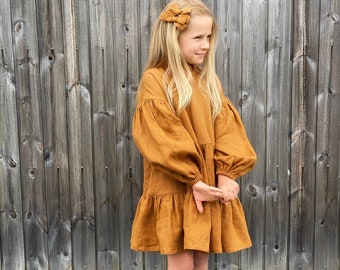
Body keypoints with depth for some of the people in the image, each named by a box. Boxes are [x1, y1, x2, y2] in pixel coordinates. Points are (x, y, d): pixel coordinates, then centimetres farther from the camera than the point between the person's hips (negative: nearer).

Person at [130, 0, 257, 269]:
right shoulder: (154, 80, -8)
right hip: (175, 189, -5)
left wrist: (227, 173, -9)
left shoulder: (209, 80, 11)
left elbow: (226, 128, 3)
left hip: (209, 186, 5)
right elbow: (161, 138, -14)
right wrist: (192, 180, -16)